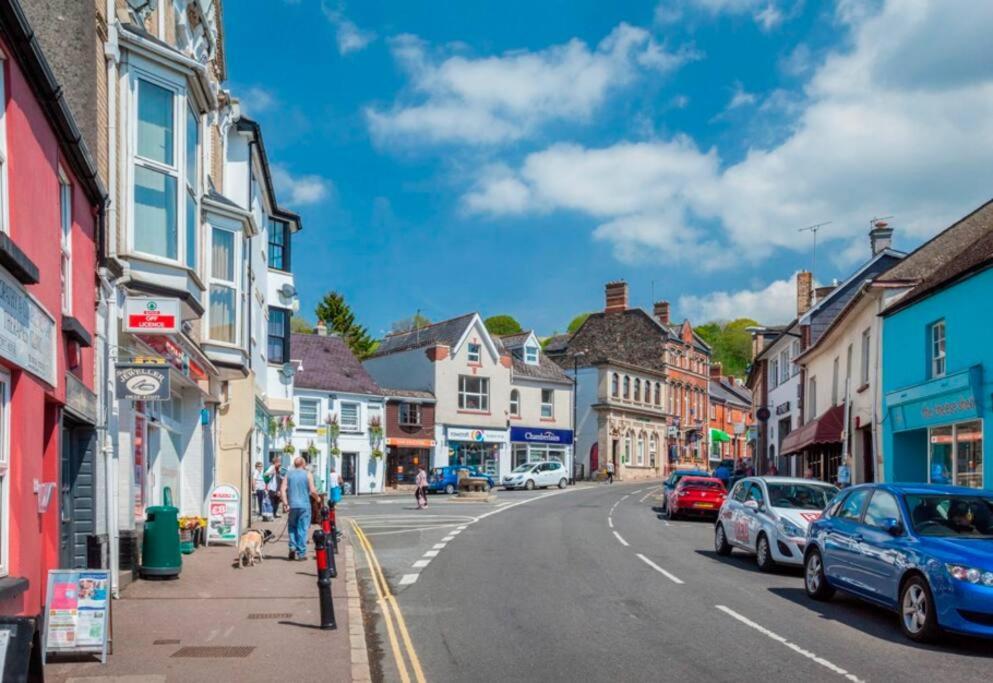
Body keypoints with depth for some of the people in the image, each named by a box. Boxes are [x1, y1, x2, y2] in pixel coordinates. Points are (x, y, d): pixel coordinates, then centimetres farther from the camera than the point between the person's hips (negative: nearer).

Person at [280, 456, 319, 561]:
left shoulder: (288, 474, 7)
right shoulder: (308, 475, -1)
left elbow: (283, 489, -2)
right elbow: (312, 491, -7)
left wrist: (285, 503, -4)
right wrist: (317, 498, 12)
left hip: (292, 505, 2)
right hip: (304, 505, -2)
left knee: (292, 527, 19)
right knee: (302, 529, 2)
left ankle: (293, 546, 2)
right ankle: (301, 553, 4)